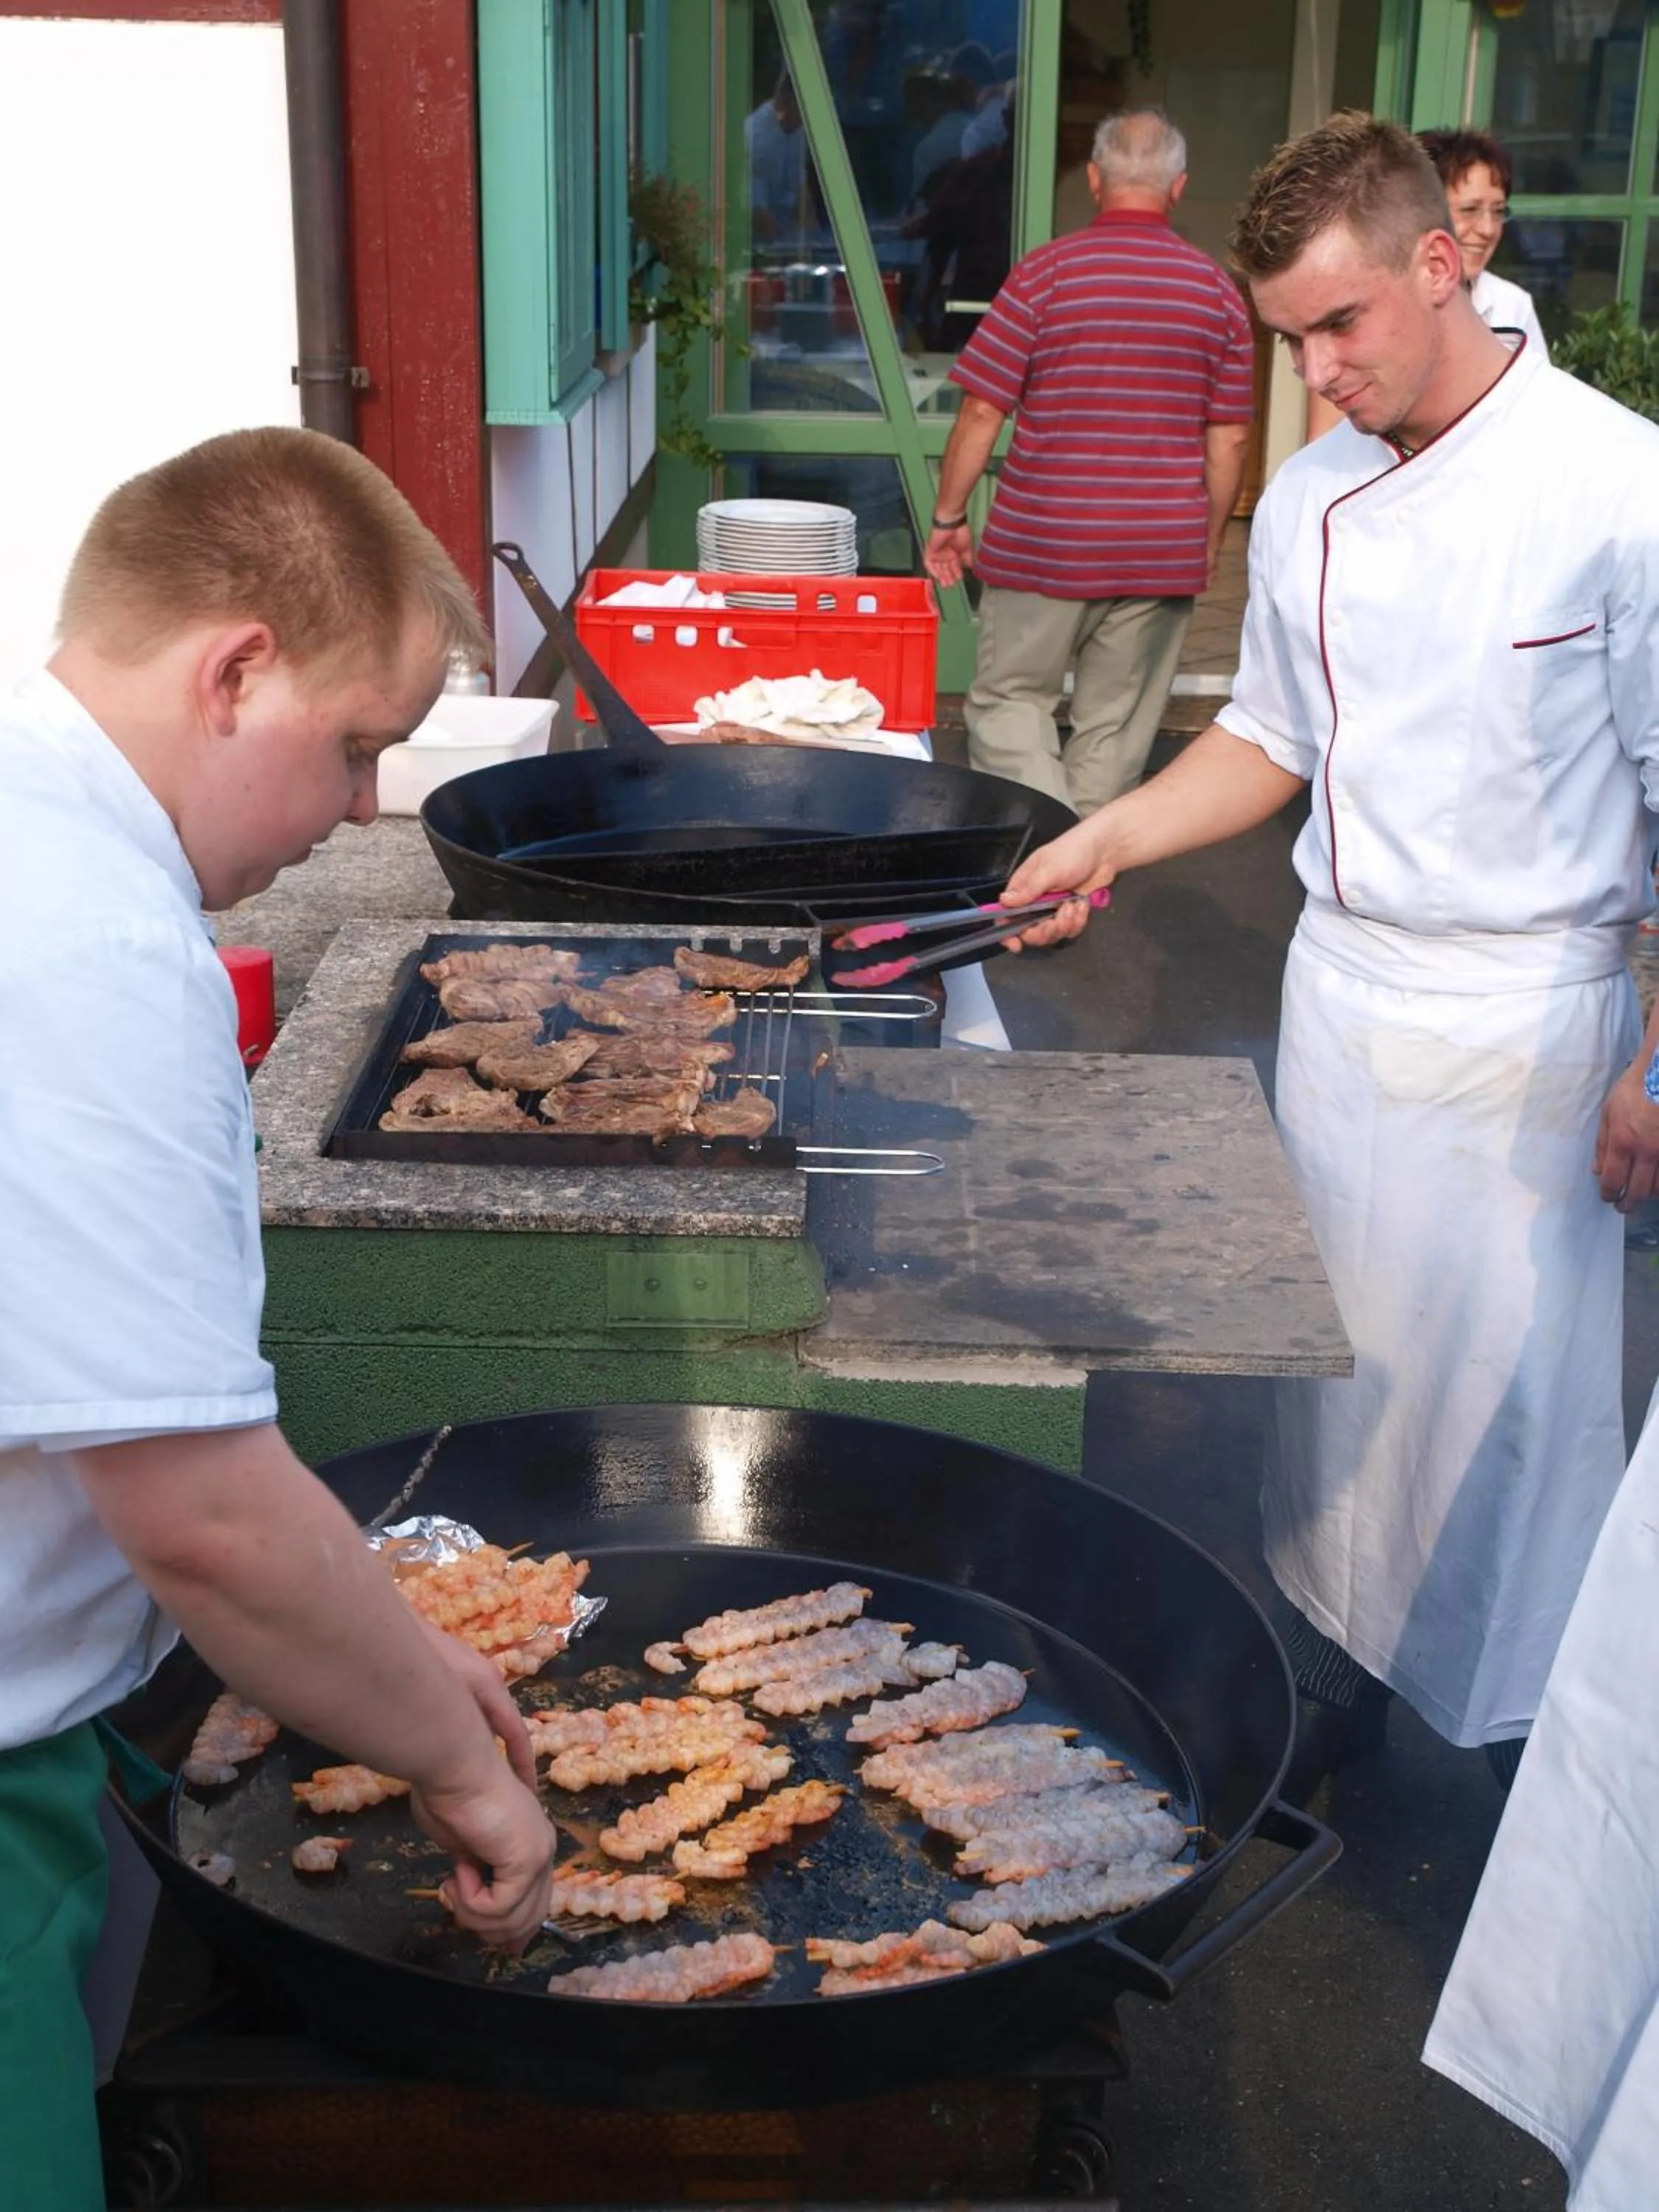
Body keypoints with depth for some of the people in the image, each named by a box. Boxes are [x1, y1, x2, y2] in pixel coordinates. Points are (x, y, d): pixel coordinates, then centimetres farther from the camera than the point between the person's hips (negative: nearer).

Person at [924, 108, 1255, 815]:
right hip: (1164, 555, 3)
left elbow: (982, 412, -6)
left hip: (1042, 544, -2)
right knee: (1116, 726, 11)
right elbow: (1228, 439, 5)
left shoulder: (1046, 272, -6)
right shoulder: (1217, 290, 3)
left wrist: (948, 516, 4)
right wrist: (1209, 541, 17)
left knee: (1009, 701, 8)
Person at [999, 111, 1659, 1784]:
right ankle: (1334, 1667, 33)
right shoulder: (1310, 500, 4)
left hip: (1523, 1012, -5)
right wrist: (1110, 835, 3)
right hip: (1340, 983, 5)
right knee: (1336, 1362, 14)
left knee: (1513, 1388, 1)